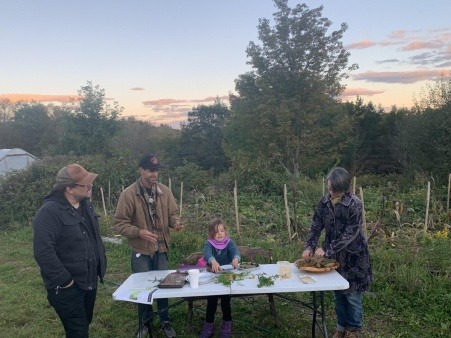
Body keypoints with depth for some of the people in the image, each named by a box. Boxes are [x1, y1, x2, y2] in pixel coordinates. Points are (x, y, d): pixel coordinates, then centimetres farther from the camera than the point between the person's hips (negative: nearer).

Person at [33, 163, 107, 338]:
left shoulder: (85, 205, 5)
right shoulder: (50, 212, -23)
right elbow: (43, 252, -28)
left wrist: (101, 263, 12)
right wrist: (64, 280, -22)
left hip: (89, 281, 8)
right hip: (67, 287, -8)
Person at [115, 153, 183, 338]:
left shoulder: (165, 191, -2)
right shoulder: (129, 194, -15)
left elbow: (172, 213, 5)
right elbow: (120, 223, -13)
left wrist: (176, 222, -17)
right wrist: (139, 232, -28)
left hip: (161, 249, 3)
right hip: (141, 251, -3)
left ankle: (165, 322, 34)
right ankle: (146, 322, 35)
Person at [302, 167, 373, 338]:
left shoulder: (354, 203, -21)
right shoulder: (324, 202, -6)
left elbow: (350, 233, -23)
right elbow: (316, 226, -1)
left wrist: (326, 250, -25)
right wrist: (309, 247, -16)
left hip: (353, 255, -4)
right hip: (333, 255, 5)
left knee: (352, 295, 7)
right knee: (338, 293, 16)